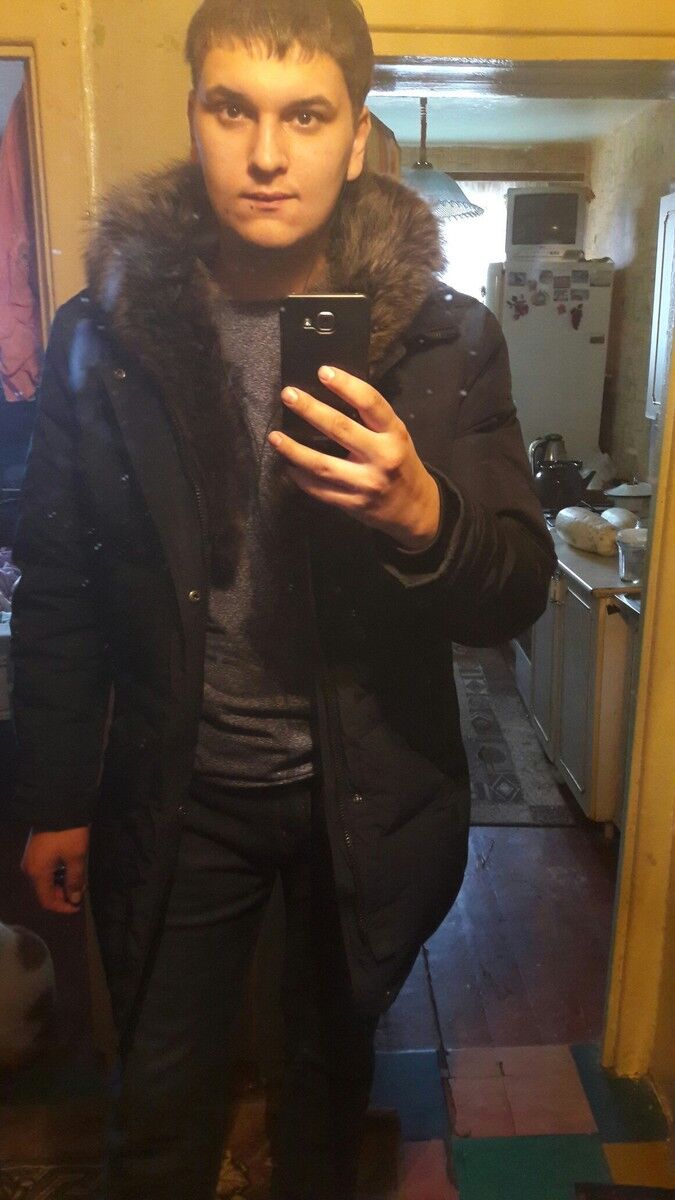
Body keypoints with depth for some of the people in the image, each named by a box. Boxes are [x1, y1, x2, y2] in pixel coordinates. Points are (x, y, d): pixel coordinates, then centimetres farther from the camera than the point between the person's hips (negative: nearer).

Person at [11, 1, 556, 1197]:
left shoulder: (446, 339, -9)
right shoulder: (101, 335, -8)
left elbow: (518, 592, -9)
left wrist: (422, 516, -31)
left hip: (370, 796, 1)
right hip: (175, 796, 0)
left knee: (333, 1062, 27)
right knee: (160, 1102, 19)